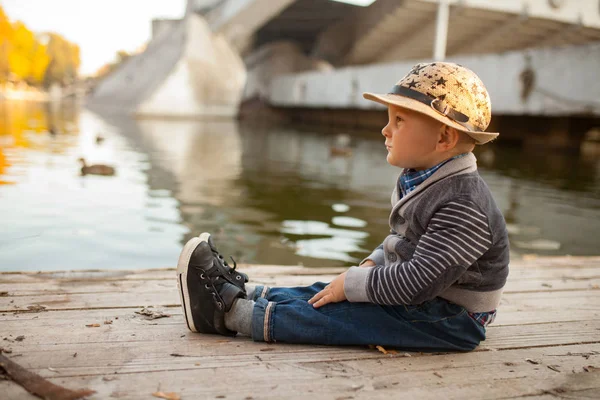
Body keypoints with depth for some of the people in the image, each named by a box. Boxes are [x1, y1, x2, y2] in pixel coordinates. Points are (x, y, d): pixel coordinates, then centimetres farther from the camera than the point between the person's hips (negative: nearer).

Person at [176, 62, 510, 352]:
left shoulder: (463, 206, -28)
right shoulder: (418, 181, 5)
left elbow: (419, 280, -31)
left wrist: (353, 284, -22)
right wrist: (372, 265, 1)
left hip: (450, 321, -9)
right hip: (411, 295, 9)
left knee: (336, 316, -18)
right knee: (326, 294, 3)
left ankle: (233, 312, -16)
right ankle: (243, 293, 7)